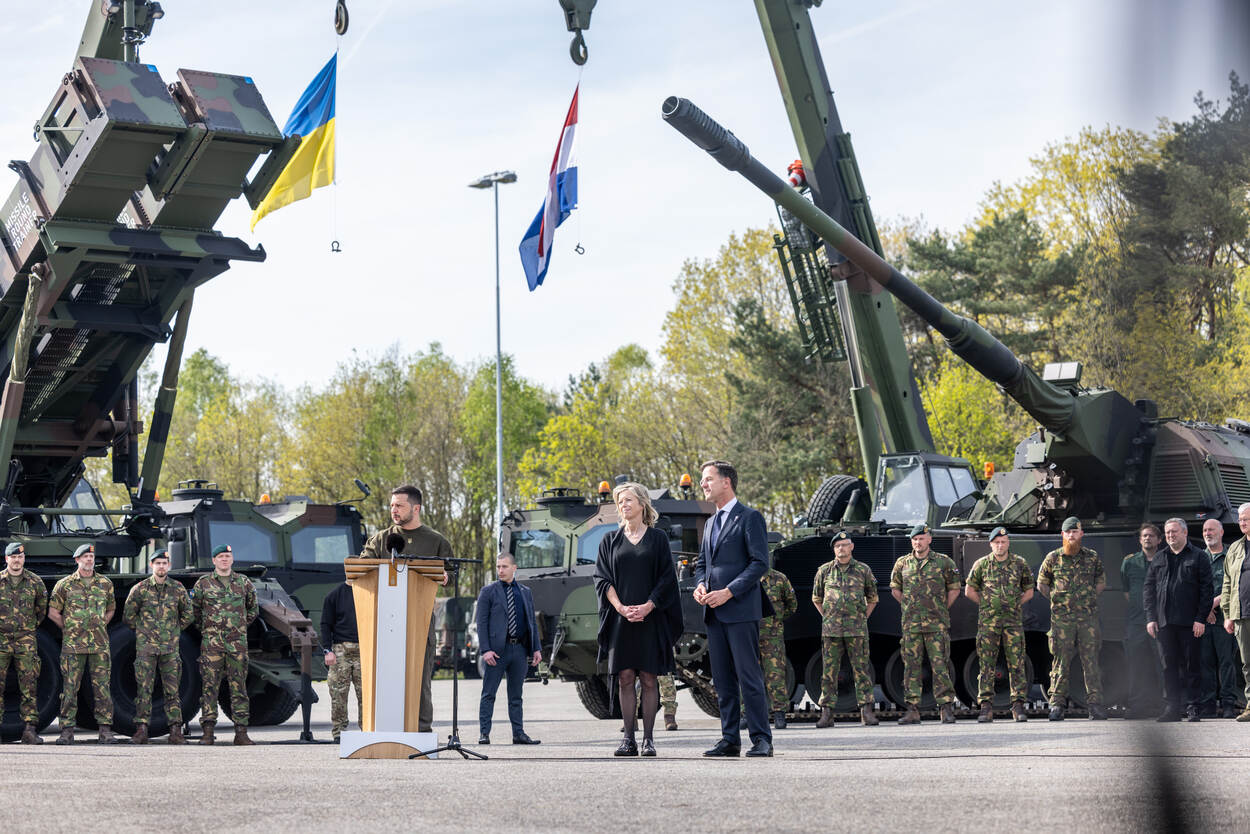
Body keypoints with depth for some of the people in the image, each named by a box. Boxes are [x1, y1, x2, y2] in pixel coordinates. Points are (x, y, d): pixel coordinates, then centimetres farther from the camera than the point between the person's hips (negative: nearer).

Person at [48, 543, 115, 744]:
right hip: (73, 645, -1)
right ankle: (67, 730, 3)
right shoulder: (64, 584, 4)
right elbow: (53, 612, 7)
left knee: (102, 687, -1)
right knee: (70, 688, -1)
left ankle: (106, 729, 2)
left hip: (100, 645, 2)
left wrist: (99, 627, 11)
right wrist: (69, 629, 4)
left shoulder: (105, 584, 10)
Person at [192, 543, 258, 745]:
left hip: (238, 642, 1)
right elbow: (194, 610, 16)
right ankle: (208, 732, -2)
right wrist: (204, 628, 11)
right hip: (211, 642, -1)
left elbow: (253, 609, 23)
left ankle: (241, 732, 3)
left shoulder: (244, 582, 10)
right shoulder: (203, 583, 6)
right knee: (210, 685, -4)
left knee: (239, 686, 1)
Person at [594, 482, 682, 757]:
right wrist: (620, 608, -10)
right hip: (620, 619, 2)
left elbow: (667, 577, 1)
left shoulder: (657, 539, 6)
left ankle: (648, 739, 2)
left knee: (649, 679, -2)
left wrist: (648, 606, -12)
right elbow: (602, 578, 5)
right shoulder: (610, 541, 11)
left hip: (650, 618, -2)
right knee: (625, 678, -1)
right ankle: (629, 738, 2)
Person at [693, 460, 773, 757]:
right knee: (723, 680, 8)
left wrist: (728, 592, -16)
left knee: (749, 677, -8)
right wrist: (700, 585, 3)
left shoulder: (749, 518, -4)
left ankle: (761, 739, -4)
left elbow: (760, 562, -11)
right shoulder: (711, 523, 21)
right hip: (714, 614, 8)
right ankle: (730, 740, 12)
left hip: (741, 610, -8)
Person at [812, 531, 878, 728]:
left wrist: (863, 617, 9)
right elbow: (816, 598, 19)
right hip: (831, 629, 1)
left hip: (857, 629, -1)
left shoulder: (863, 570, 6)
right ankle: (827, 713, 3)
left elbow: (872, 598, 17)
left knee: (861, 669, -1)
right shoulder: (824, 571, 8)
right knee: (829, 670, 0)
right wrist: (827, 616, 11)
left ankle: (866, 711, 2)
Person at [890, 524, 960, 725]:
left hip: (937, 624, -2)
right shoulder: (902, 563, 9)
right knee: (911, 666, 2)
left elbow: (954, 589, 10)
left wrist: (942, 609, 6)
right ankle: (913, 710, 5)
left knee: (940, 665, -5)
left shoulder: (943, 562, 3)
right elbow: (895, 589, 21)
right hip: (911, 623, 3)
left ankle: (946, 707, -2)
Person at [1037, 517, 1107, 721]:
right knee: (1061, 661, 0)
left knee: (1091, 661, -2)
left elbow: (1101, 582, 20)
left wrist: (1088, 599, 10)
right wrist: (1058, 600, 8)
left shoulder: (1092, 558, 7)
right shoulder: (1053, 558, 4)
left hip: (1088, 617, 1)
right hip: (1061, 618, -1)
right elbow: (1041, 584, 15)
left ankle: (1095, 704, 1)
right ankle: (1057, 704, 5)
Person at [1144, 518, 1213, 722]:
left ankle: (1193, 707, 4)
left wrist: (1200, 619, -10)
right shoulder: (1159, 560, 15)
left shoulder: (1199, 557, 4)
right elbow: (1148, 589, 14)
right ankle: (1172, 707, 10)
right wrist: (1151, 618, 4)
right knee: (1169, 665, 5)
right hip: (1164, 622, 4)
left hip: (1190, 622, -4)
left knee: (1192, 665, -1)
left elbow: (1206, 589, -2)